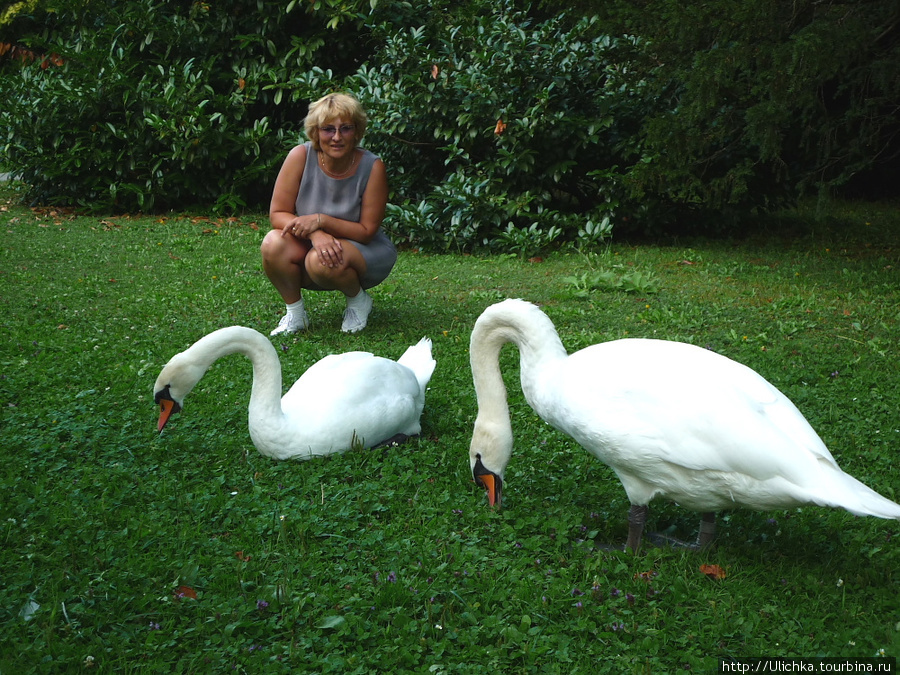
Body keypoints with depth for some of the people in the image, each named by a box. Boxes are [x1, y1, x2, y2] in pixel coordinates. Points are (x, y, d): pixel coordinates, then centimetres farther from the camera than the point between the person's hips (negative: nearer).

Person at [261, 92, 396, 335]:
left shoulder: (372, 167, -18)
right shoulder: (301, 156, -14)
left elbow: (367, 231, -15)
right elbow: (277, 214, -13)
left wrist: (321, 220, -29)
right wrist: (316, 234, -32)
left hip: (365, 252, -2)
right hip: (310, 245, 2)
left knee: (320, 261, -35)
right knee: (273, 244, -29)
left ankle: (358, 299, -1)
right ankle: (295, 312, -4)